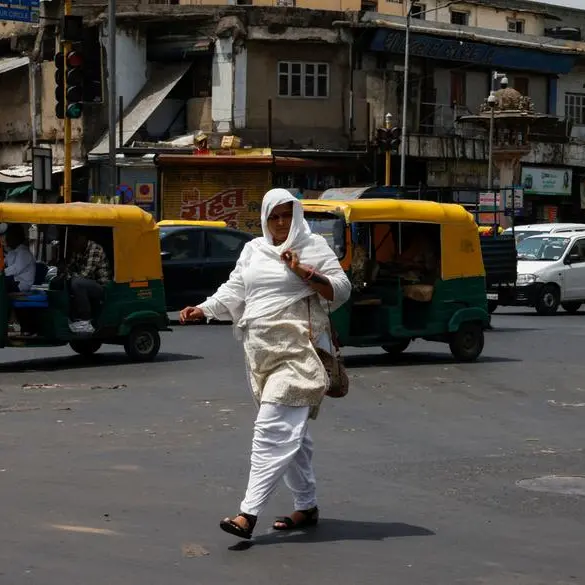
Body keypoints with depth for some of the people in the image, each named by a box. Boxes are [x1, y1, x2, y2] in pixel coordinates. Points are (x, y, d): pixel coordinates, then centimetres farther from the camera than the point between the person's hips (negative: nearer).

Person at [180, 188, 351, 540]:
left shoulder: (313, 247, 0)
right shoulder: (253, 251, 17)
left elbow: (341, 290, -5)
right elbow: (233, 292, 17)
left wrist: (305, 273, -17)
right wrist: (202, 310, 3)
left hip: (298, 352, -7)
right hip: (262, 353, 7)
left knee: (274, 430, -14)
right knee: (292, 432, 13)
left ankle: (249, 513, -20)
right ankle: (307, 507, 23)